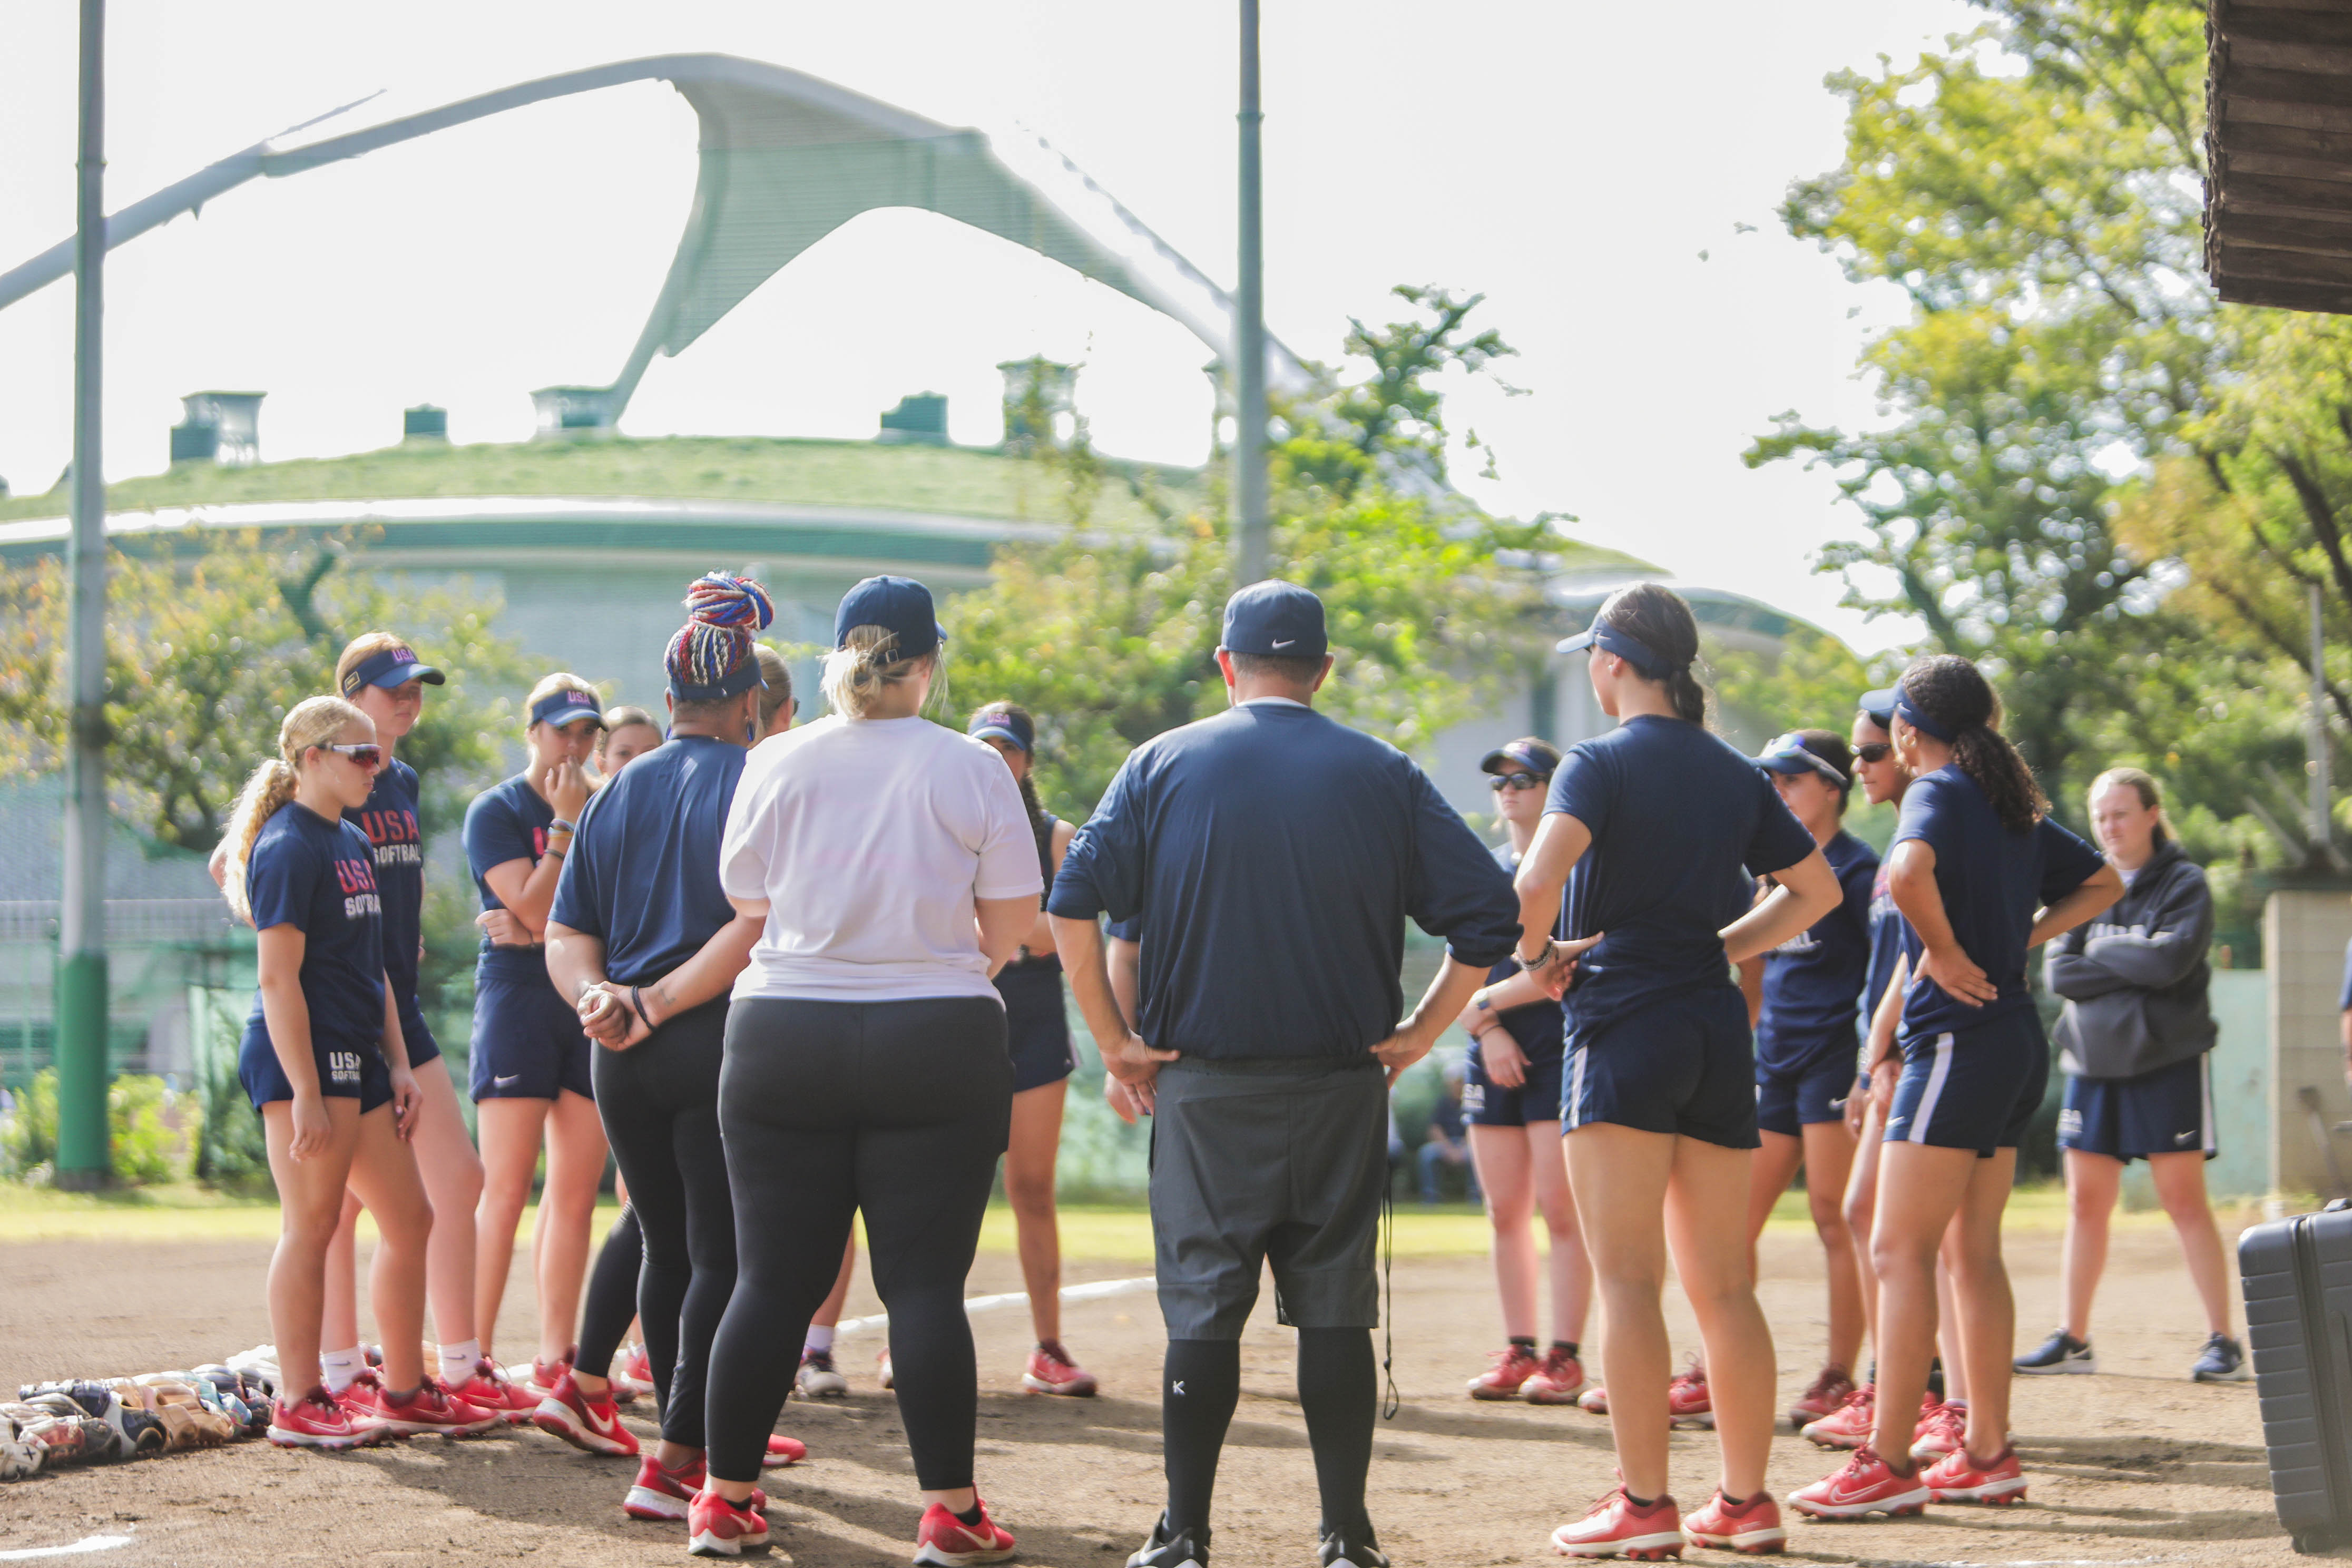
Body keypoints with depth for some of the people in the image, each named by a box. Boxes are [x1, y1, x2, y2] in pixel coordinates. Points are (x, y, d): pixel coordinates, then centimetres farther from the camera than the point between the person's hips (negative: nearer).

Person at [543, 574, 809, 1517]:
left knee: (667, 1247, 18)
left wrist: (601, 996, -9)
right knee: (719, 1259, -1)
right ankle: (673, 1465, -5)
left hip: (624, 1057, 6)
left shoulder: (618, 793, 13)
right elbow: (755, 927, -17)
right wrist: (657, 1005, -14)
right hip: (722, 1049, -5)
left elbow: (565, 936, 8)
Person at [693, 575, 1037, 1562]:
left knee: (773, 1282, 7)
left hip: (781, 1041, 2)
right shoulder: (971, 770, -3)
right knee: (925, 1285, 0)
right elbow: (1013, 923, 1)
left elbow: (745, 902, 10)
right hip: (936, 1046, -2)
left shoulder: (776, 766, 0)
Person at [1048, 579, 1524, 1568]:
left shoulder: (1165, 765, 3)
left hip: (1205, 1088, -1)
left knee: (1202, 1306, 4)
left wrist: (1117, 1042, 0)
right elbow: (1489, 911, -1)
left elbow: (1073, 902, -6)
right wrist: (1419, 1033, 5)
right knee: (1336, 1310, 6)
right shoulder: (1383, 776, 5)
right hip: (1343, 1083, 1)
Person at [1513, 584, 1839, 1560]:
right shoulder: (1734, 774, 13)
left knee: (1628, 1280, -6)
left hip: (1624, 1029, -6)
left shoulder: (1601, 763, -6)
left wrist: (1538, 954, -5)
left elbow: (1539, 876, -22)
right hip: (1719, 1031, 6)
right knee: (1723, 1285, 9)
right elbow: (1817, 888, 19)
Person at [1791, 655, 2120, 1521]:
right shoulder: (2014, 806, 15)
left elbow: (1909, 872, -32)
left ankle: (1888, 1463, -11)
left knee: (1900, 1252, -8)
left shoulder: (1939, 792, -10)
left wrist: (1946, 950, -17)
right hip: (2017, 1040, 9)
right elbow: (2102, 882, 28)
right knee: (1975, 1253, 13)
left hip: (1959, 1036, -9)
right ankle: (1989, 1455, 15)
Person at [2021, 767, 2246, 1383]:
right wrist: (2136, 968, -11)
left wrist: (2101, 952, -6)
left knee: (2185, 1199, -5)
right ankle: (2072, 1339, 12)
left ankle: (2223, 1341, -3)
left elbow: (2170, 960, -18)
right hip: (2093, 1058, 4)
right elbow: (2058, 972, -2)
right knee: (2086, 1201, 6)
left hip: (2168, 1060, -4)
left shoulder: (2184, 883, -3)